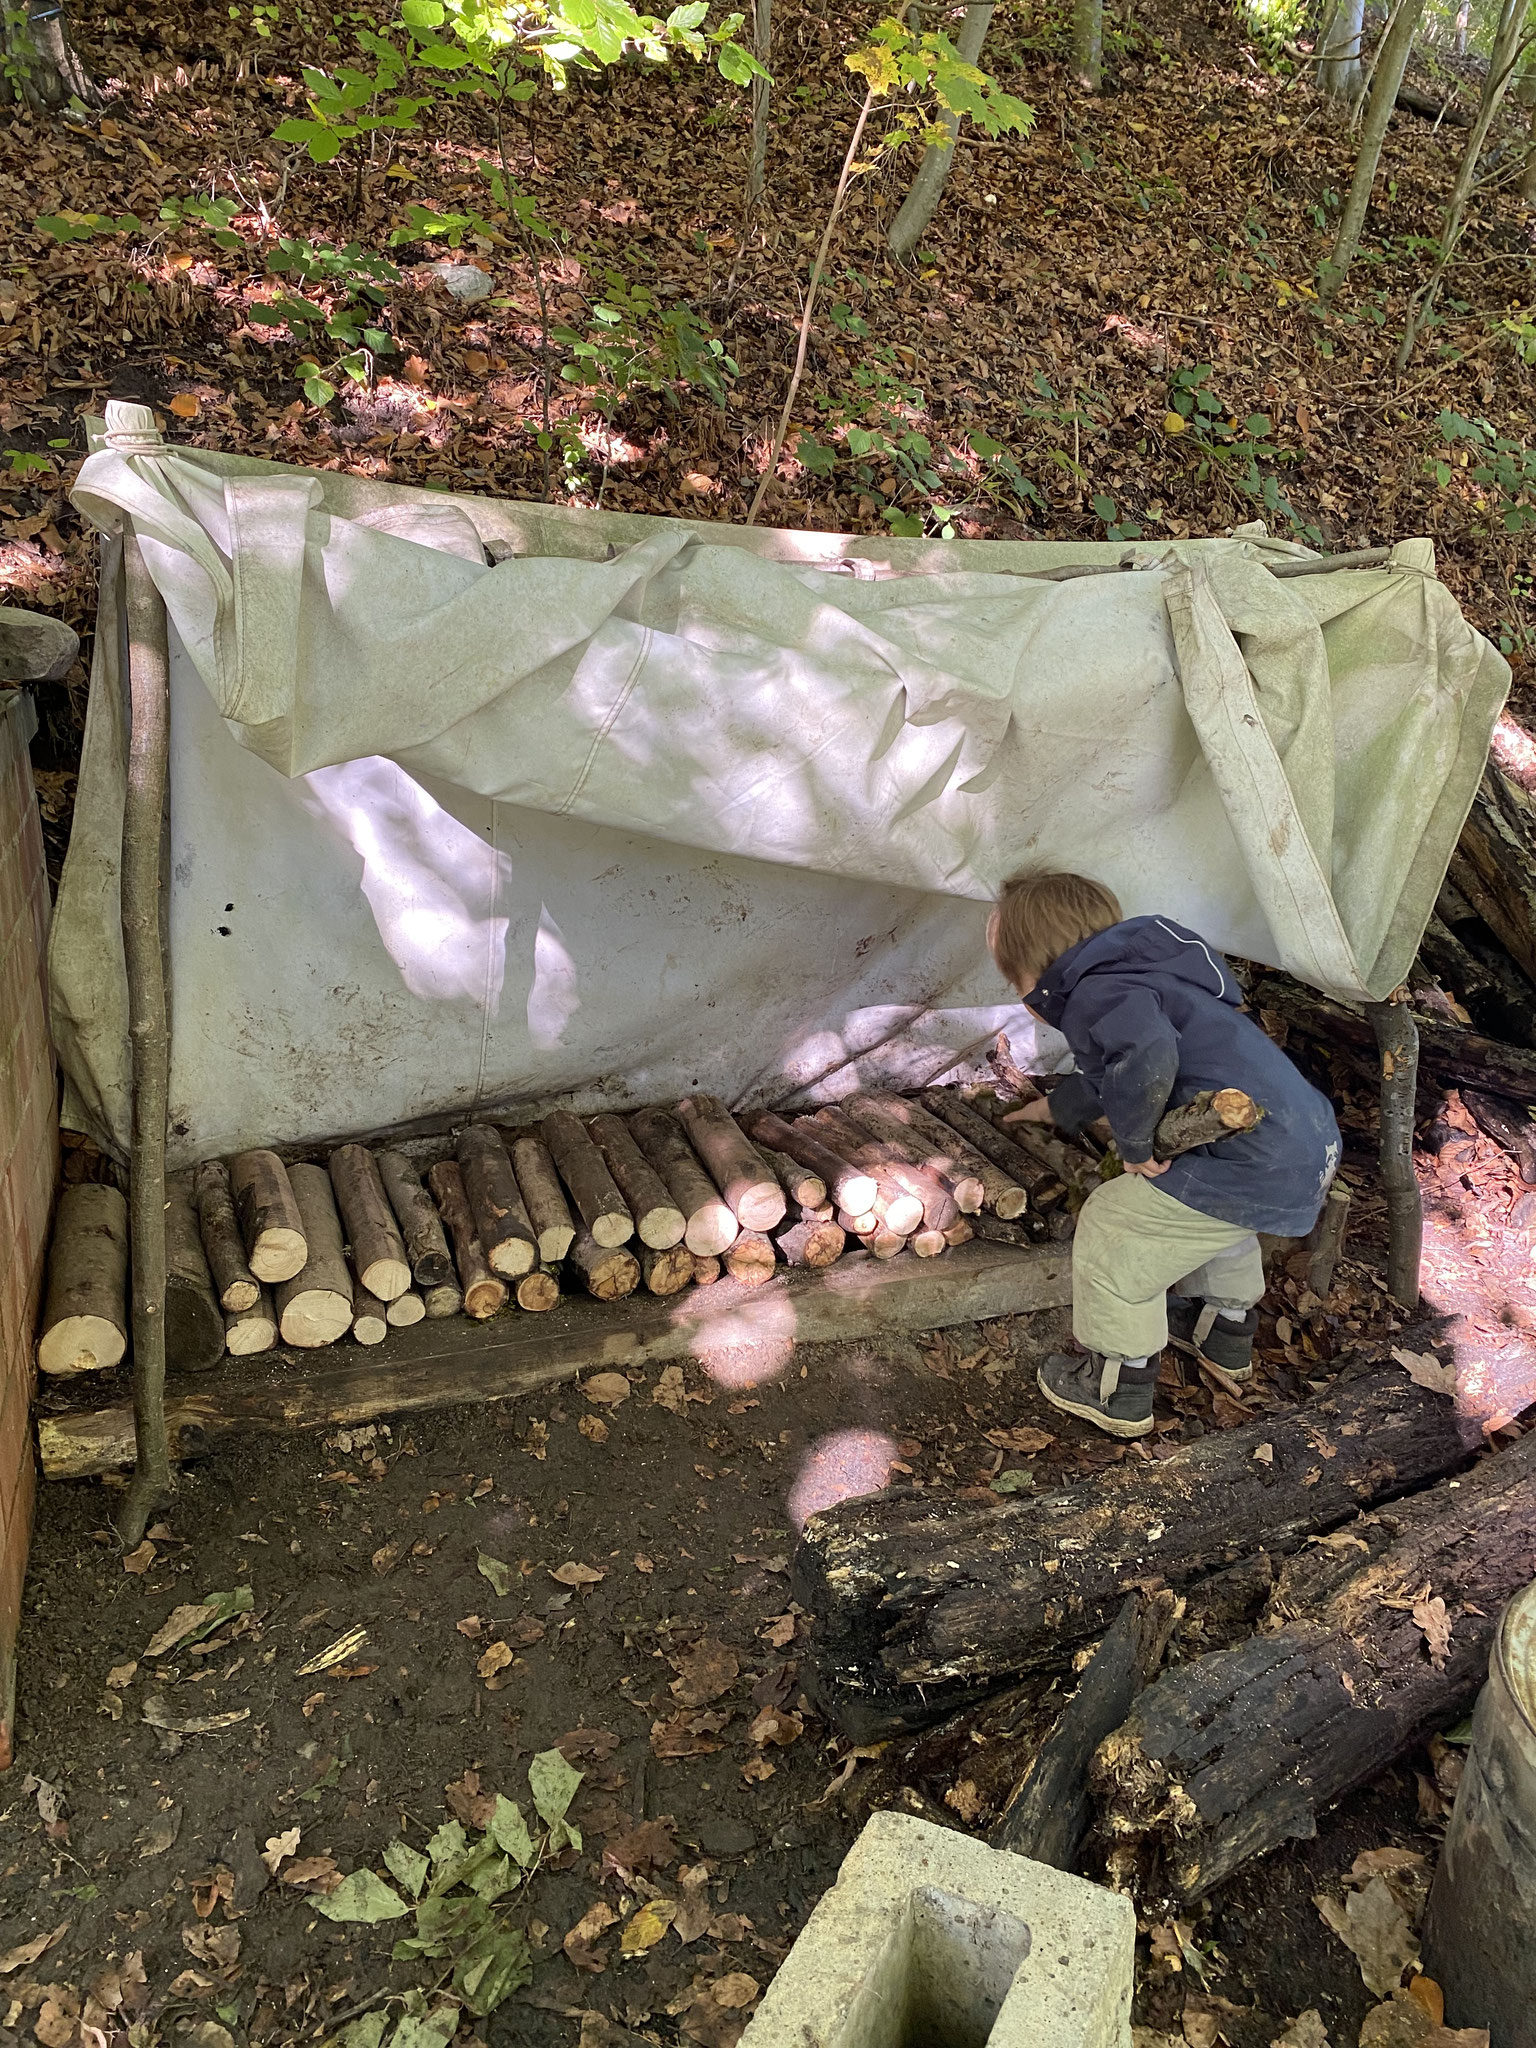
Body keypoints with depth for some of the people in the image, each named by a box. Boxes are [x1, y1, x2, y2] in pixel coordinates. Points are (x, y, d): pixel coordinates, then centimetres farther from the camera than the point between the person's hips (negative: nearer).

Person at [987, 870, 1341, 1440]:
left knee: (1111, 1227, 3)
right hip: (1313, 1145, 10)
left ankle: (1117, 1388, 18)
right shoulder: (1137, 976, 20)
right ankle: (1225, 1329, 54)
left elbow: (1146, 1055, -37)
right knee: (1209, 1207, 38)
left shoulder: (1099, 994, -13)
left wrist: (1135, 1144, -21)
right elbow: (1109, 1074, 39)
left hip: (1257, 1169, -10)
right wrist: (1057, 1107, 54)